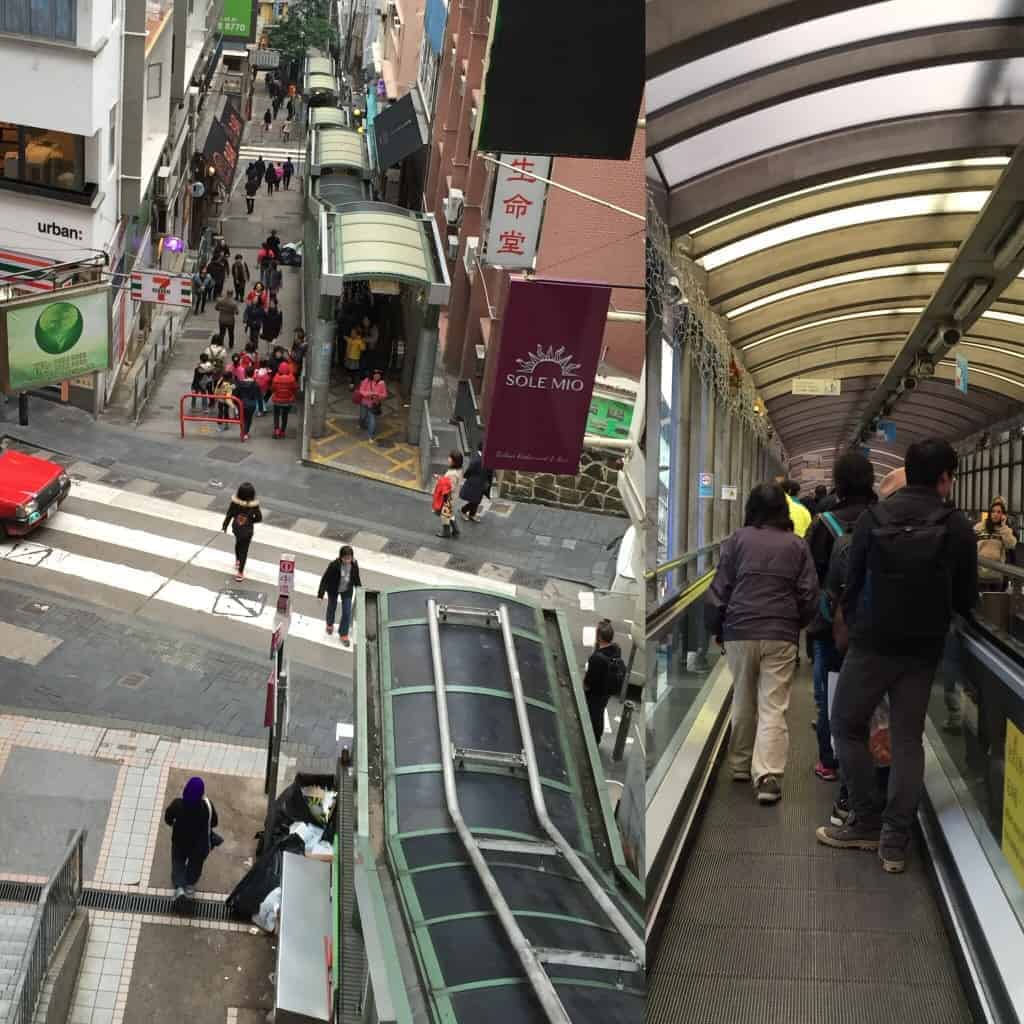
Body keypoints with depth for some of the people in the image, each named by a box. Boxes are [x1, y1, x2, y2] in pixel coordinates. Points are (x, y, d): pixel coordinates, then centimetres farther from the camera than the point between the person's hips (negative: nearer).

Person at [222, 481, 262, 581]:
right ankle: (240, 573, 11)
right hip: (247, 531, -3)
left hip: (236, 528, 3)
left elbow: (229, 515, -10)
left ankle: (237, 561, 54)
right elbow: (259, 518, -15)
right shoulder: (253, 505, -25)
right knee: (244, 551, 10)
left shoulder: (234, 502, -20)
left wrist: (224, 527, 5)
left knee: (238, 544, 31)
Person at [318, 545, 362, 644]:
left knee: (347, 612, 3)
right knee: (332, 608, 24)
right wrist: (320, 594, -22)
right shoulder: (334, 565, -33)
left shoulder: (354, 565, -22)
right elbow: (325, 579, -24)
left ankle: (343, 634, 25)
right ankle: (330, 624, 55)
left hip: (347, 591, 2)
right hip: (334, 590, -2)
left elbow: (356, 578, -3)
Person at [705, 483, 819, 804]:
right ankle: (768, 775, -13)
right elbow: (809, 596, 4)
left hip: (739, 632, 1)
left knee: (743, 704, 16)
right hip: (781, 636, -1)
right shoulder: (797, 546, 3)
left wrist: (716, 630, 13)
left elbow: (719, 589, 1)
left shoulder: (738, 540, 1)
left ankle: (741, 765, 27)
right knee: (773, 708, -2)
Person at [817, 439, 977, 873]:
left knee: (847, 726, 13)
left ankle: (867, 821, 12)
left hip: (871, 643, -1)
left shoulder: (873, 519, -5)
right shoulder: (957, 528, -5)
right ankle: (895, 841, 5)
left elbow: (852, 583, -1)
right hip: (923, 649, 1)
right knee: (908, 738, 7)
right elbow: (966, 599, 0)